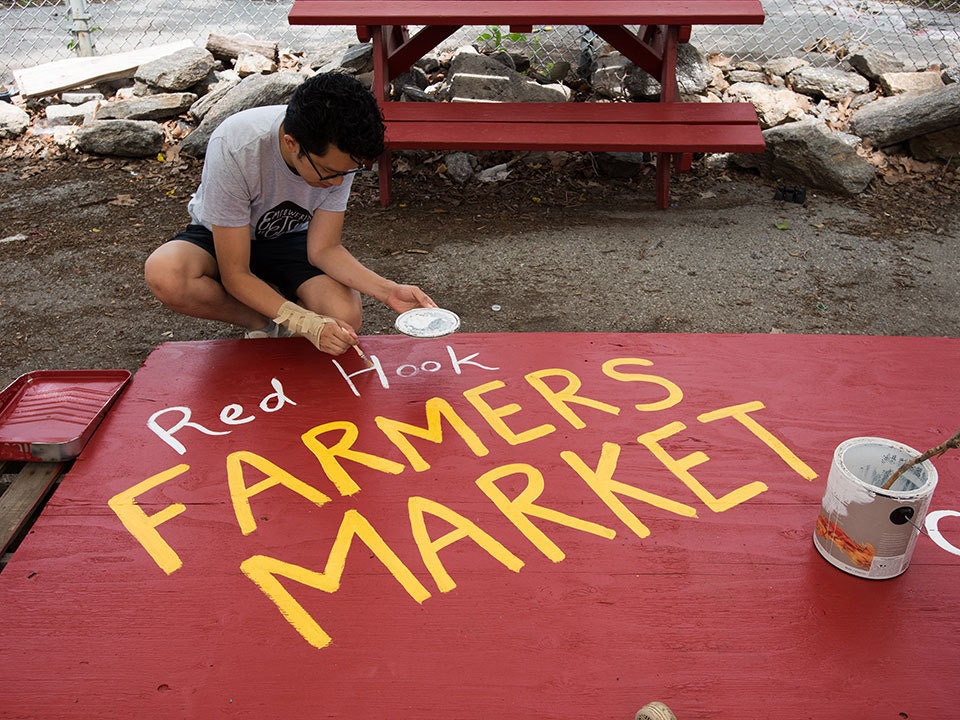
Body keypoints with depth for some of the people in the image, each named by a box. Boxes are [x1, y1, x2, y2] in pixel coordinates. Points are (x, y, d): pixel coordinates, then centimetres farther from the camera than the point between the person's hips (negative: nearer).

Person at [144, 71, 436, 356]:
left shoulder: (340, 153, -24)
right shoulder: (233, 149, -36)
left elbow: (323, 248, -16)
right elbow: (235, 274, -30)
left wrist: (389, 291, -32)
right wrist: (307, 323, -41)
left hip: (290, 238, 2)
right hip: (221, 238, -1)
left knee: (345, 318, -27)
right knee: (164, 275, -36)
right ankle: (262, 320, -7)